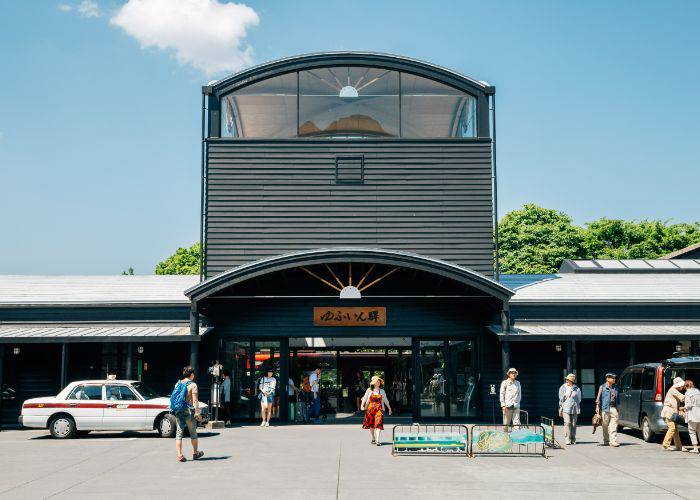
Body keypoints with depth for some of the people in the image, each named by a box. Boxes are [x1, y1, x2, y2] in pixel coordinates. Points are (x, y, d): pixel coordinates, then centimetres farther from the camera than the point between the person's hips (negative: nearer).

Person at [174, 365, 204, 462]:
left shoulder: (177, 384, 8)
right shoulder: (192, 385, -8)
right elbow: (195, 400, -15)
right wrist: (197, 412, -14)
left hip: (178, 412, 4)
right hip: (189, 411, -4)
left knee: (179, 433, 4)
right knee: (193, 433, 11)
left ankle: (179, 455, -3)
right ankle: (195, 453, 24)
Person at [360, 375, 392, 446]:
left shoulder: (382, 391, 9)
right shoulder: (369, 390, 4)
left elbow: (385, 400, 17)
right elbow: (365, 398, 1)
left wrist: (389, 407, 20)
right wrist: (362, 405, -14)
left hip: (379, 409, 0)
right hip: (370, 408, 0)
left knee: (378, 424, -14)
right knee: (371, 425, 7)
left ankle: (378, 441, -18)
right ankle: (373, 439, 25)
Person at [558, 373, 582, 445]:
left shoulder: (577, 389, 6)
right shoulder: (563, 388, 5)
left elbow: (579, 399, 16)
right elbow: (561, 399, 9)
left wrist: (578, 409, 16)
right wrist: (560, 409, 6)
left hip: (574, 409, 1)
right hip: (566, 409, -1)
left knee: (573, 424, 3)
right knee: (567, 423, -13)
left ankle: (573, 439, 12)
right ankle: (567, 439, -14)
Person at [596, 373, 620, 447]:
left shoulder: (615, 388, 15)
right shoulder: (602, 387, 1)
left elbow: (618, 399, 21)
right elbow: (598, 398, -2)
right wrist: (597, 408, -10)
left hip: (614, 409, 4)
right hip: (605, 409, -4)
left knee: (614, 426, -7)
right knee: (605, 426, 3)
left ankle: (613, 441, -12)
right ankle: (606, 441, 13)